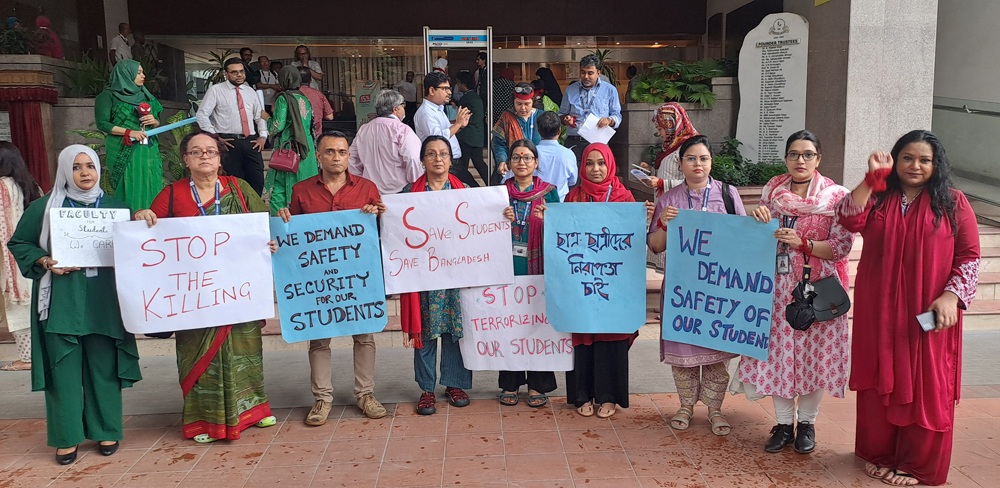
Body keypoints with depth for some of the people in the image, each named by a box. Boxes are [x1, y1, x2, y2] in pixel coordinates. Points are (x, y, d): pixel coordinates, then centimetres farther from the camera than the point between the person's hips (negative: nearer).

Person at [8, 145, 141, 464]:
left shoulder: (115, 207, 10)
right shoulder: (44, 207, 5)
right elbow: (19, 244, 7)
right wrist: (46, 262, -9)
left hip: (103, 302, 1)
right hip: (61, 302, -1)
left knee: (104, 366, 4)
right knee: (64, 368, 0)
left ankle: (106, 431, 16)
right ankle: (66, 437, 11)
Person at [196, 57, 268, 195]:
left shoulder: (249, 91, 18)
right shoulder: (216, 90, 4)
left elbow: (260, 115, 22)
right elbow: (202, 114, 0)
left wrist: (263, 136, 7)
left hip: (251, 142, 4)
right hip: (229, 142, -4)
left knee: (257, 181, -1)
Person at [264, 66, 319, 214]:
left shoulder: (283, 99, -8)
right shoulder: (305, 99, 12)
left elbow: (277, 126, -11)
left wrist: (267, 118, 7)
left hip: (288, 149, -7)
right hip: (306, 149, 7)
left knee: (279, 189, -4)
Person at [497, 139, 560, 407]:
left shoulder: (549, 191, 5)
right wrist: (502, 220, -11)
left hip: (538, 267, -1)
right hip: (507, 267, 1)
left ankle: (537, 385, 13)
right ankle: (510, 384, 16)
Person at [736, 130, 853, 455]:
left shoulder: (837, 196, -3)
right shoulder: (772, 190, 7)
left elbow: (841, 246, -8)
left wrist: (803, 243, -21)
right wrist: (757, 219, -9)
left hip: (817, 289, -2)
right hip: (778, 287, 3)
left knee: (814, 353, 4)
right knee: (778, 351, 6)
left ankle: (807, 423, 23)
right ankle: (783, 424, 20)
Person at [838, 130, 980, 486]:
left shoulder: (952, 203, 1)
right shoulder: (878, 197, 5)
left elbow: (969, 257, -1)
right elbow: (849, 220, -15)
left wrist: (951, 296, -14)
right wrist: (873, 177, -21)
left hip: (928, 316, -2)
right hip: (879, 312, 2)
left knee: (925, 388, 4)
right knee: (881, 384, 10)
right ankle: (880, 454, 27)